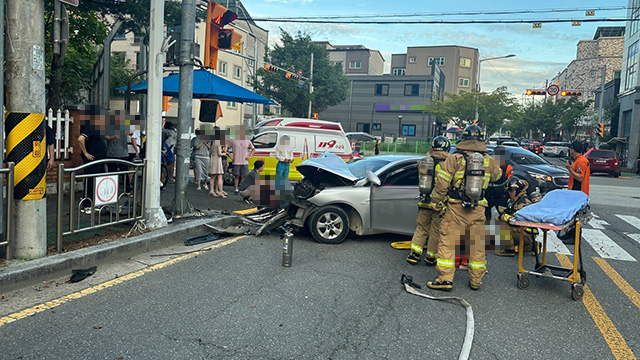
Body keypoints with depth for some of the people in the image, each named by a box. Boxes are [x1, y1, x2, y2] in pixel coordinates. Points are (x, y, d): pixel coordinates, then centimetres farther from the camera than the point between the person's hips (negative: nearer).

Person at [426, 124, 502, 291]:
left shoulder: (454, 158, -7)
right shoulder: (488, 160, 5)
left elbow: (441, 182, -9)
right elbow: (497, 175, 25)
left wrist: (435, 201, 3)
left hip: (456, 208, -3)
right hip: (478, 210, 3)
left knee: (447, 241, 3)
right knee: (477, 244, 13)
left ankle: (445, 278, 2)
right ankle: (476, 280, 22)